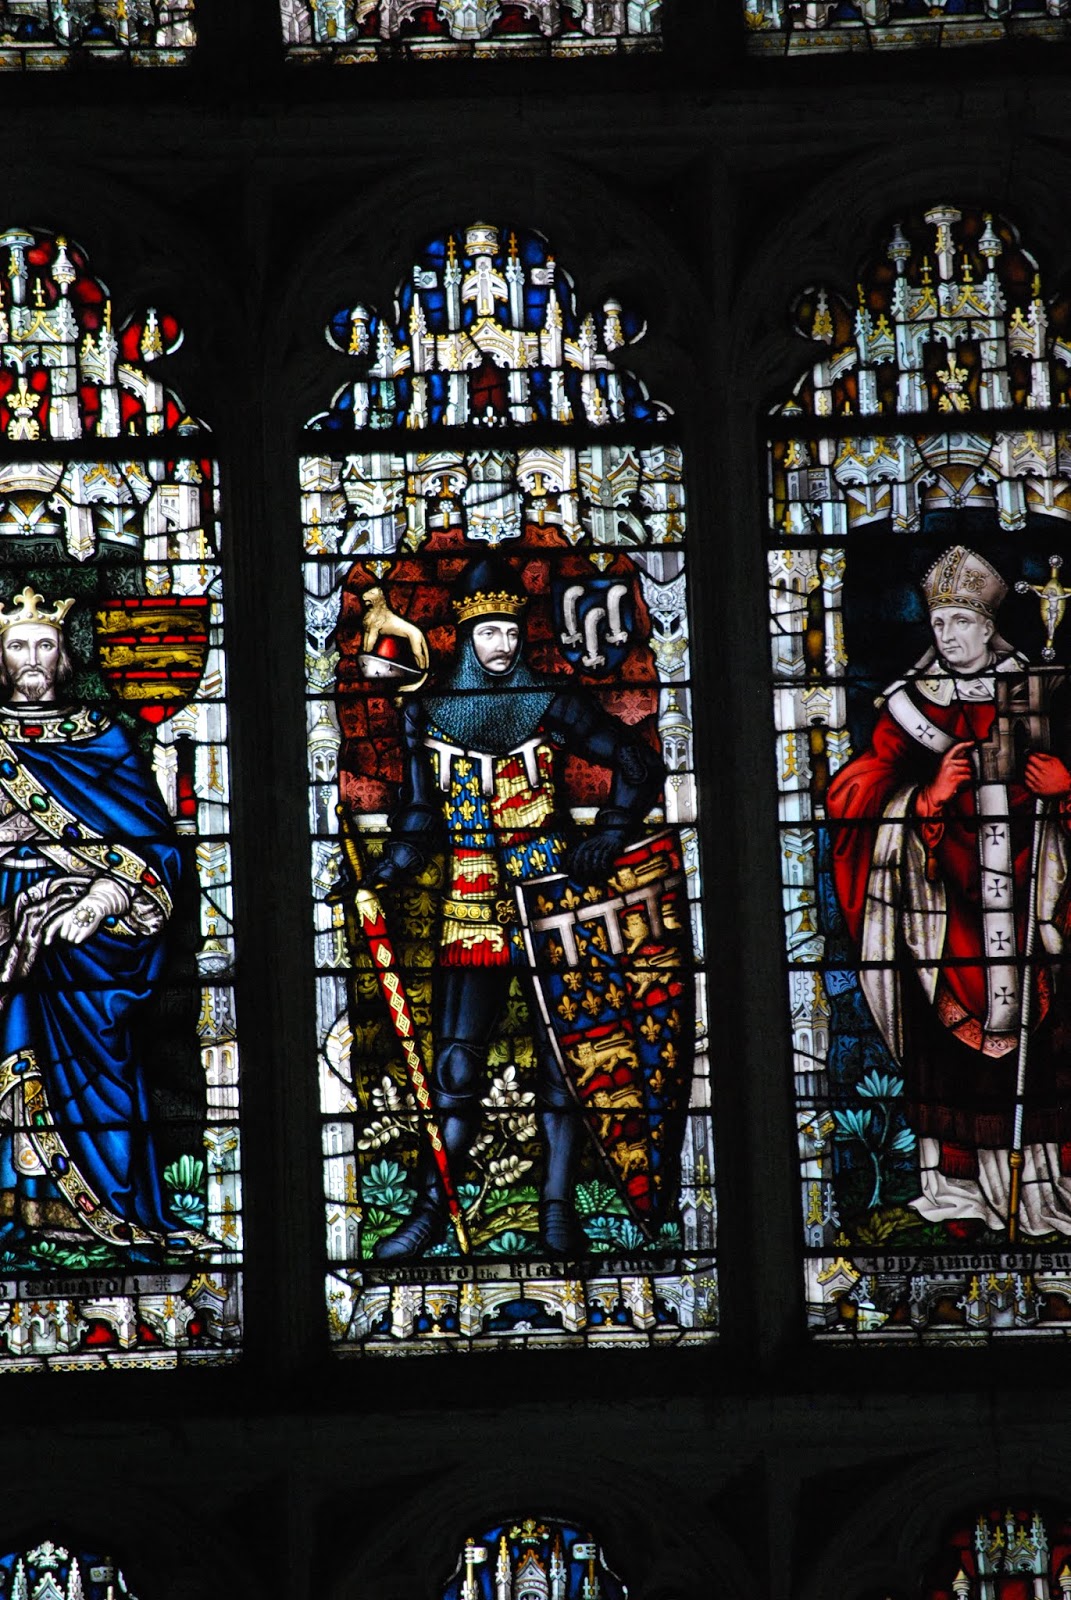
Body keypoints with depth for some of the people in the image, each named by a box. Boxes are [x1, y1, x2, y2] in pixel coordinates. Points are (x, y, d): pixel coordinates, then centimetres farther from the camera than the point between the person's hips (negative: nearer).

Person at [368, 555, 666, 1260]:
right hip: (471, 904, 1)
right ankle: (434, 1209, 6)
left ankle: (558, 1211, 3)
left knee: (560, 1053, -1)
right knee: (457, 1062, -1)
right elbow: (420, 819, 8)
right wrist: (379, 877, -6)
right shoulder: (429, 715, 6)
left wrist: (609, 838, -2)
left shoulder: (552, 705, 1)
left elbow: (639, 762, 6)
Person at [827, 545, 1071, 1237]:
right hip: (945, 893, -1)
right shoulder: (911, 705, 5)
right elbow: (860, 801, 1)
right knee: (955, 1041, -5)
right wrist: (931, 795, -14)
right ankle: (962, 1187, 1)